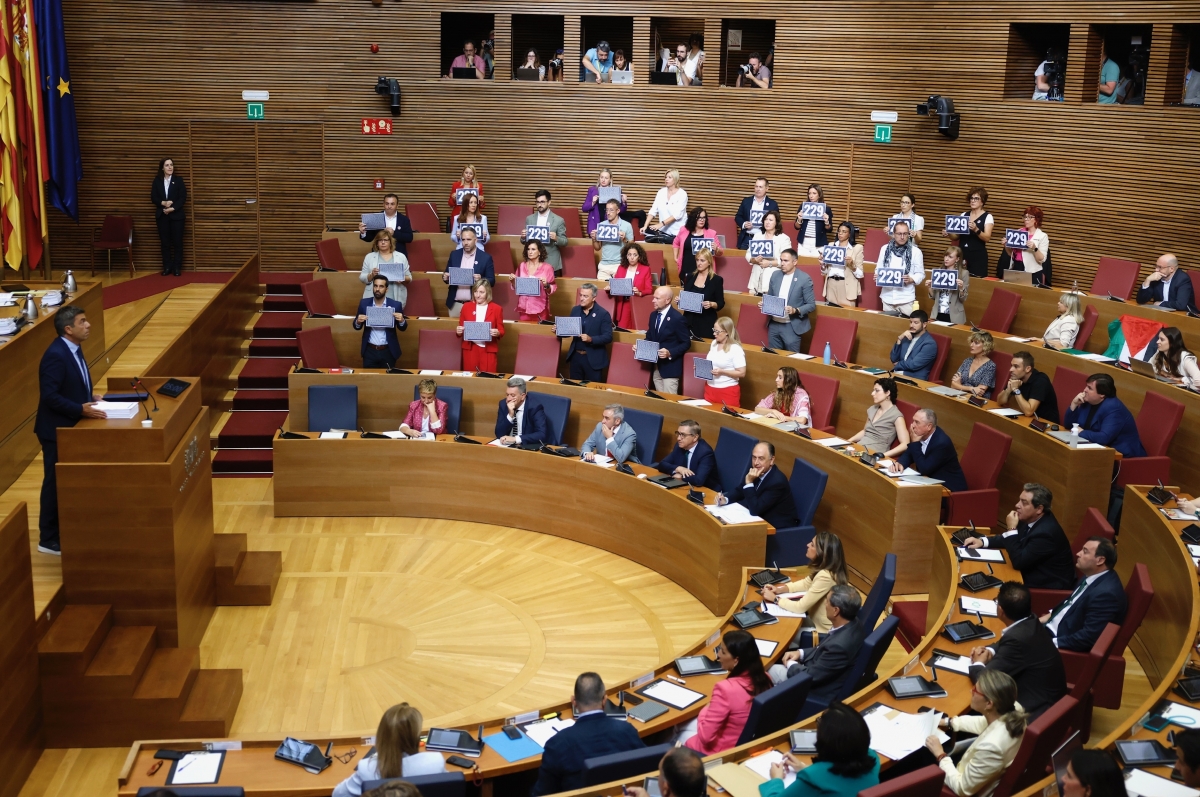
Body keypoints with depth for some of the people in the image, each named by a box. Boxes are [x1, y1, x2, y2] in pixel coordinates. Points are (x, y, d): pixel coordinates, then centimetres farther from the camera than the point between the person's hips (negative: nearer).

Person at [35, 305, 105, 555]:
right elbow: (49, 396, -27)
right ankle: (49, 539, 11)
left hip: (72, 426, 9)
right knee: (56, 483, 0)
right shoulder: (56, 355, -24)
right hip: (57, 430, -9)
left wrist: (91, 397, 3)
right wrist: (81, 409, -29)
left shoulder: (73, 348, 6)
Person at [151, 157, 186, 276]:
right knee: (165, 242, 4)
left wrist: (172, 208, -16)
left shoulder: (179, 180, 0)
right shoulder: (157, 181, 6)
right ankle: (167, 267, 11)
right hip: (162, 216, 2)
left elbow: (183, 198, -5)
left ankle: (177, 268, 7)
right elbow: (153, 198, 2)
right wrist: (163, 203, -17)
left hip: (176, 215, -2)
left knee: (177, 242, 0)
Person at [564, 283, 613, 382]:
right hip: (575, 356, 5)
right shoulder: (575, 310, 6)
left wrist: (591, 339, -28)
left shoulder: (603, 314, -11)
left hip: (593, 358, -5)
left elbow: (608, 337, -15)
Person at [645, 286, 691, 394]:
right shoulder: (653, 315, 9)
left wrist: (670, 353, -24)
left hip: (670, 367, -7)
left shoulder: (677, 318, -15)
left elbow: (686, 343, -12)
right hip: (655, 367, 7)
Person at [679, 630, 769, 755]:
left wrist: (705, 710, -10)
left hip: (724, 751, -7)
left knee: (681, 731, 23)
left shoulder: (726, 689, -33)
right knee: (690, 724, 28)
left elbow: (706, 736, -27)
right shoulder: (764, 679, -12)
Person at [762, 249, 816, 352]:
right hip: (774, 324, 5)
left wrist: (795, 310, -23)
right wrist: (764, 304, -3)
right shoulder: (775, 275, 7)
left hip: (792, 327, -5)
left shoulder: (804, 279, -10)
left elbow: (811, 305, -9)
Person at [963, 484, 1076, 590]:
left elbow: (1018, 562, -27)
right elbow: (1010, 538, 12)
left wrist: (1011, 529, -24)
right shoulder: (1030, 519, -3)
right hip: (1034, 575, 8)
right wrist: (982, 541, -3)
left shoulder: (1046, 532, -29)